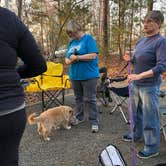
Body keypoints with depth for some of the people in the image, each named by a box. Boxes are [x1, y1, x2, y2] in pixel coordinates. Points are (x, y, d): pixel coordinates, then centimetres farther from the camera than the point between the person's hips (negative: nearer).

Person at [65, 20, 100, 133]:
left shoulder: (88, 38, -7)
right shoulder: (72, 42, 12)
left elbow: (93, 55, -18)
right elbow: (67, 60, 13)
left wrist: (77, 57, -17)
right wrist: (71, 60, -10)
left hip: (89, 75, -6)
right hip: (75, 76, 7)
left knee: (90, 99, -2)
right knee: (78, 98, 18)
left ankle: (94, 122, 8)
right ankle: (79, 117, 33)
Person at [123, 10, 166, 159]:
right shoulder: (142, 40, 10)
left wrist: (139, 76, -26)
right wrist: (130, 59, 0)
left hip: (149, 86, -8)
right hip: (135, 84, 8)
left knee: (150, 117, 2)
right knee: (136, 112, 20)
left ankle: (152, 148, 16)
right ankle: (137, 134, 41)